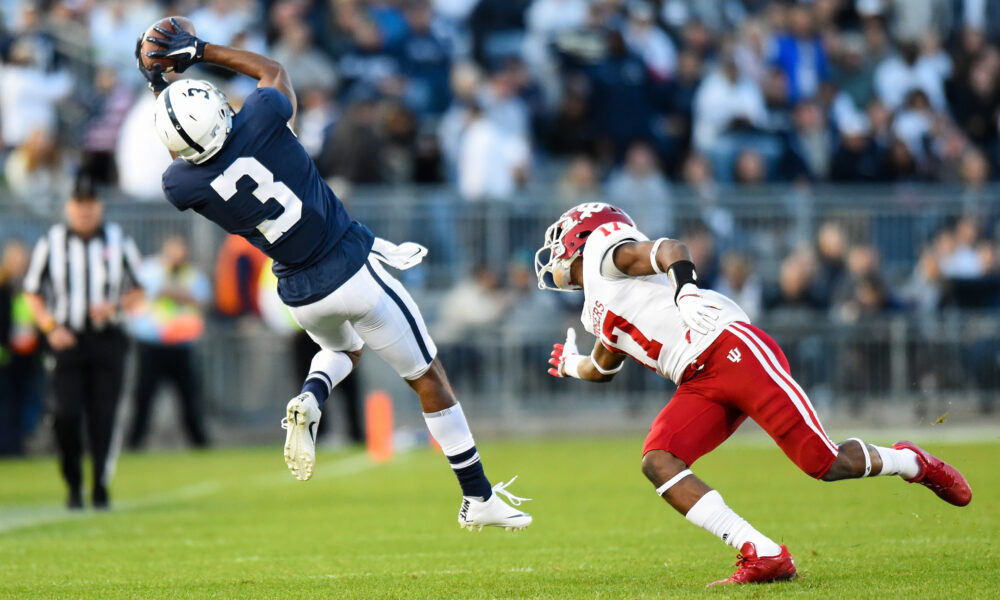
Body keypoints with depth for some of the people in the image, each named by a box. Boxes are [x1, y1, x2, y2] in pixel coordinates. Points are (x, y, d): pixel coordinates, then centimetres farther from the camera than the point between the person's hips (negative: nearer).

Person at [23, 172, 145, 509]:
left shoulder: (119, 243, 4)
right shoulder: (51, 244, 3)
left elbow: (137, 292, 11)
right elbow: (33, 294, 8)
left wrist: (114, 307, -10)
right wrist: (50, 327, -8)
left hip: (108, 339, 1)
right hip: (67, 341, -1)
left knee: (103, 418, -5)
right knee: (67, 414, -12)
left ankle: (100, 488, 5)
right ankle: (74, 485, 7)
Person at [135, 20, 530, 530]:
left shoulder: (182, 185, -16)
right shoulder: (259, 123, -22)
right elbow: (271, 69, 3)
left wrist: (159, 87, 15)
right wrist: (201, 51, 6)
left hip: (300, 295, 3)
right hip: (352, 272, -3)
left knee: (343, 349, 37)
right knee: (428, 378, 13)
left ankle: (309, 399, 4)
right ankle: (478, 497, 18)